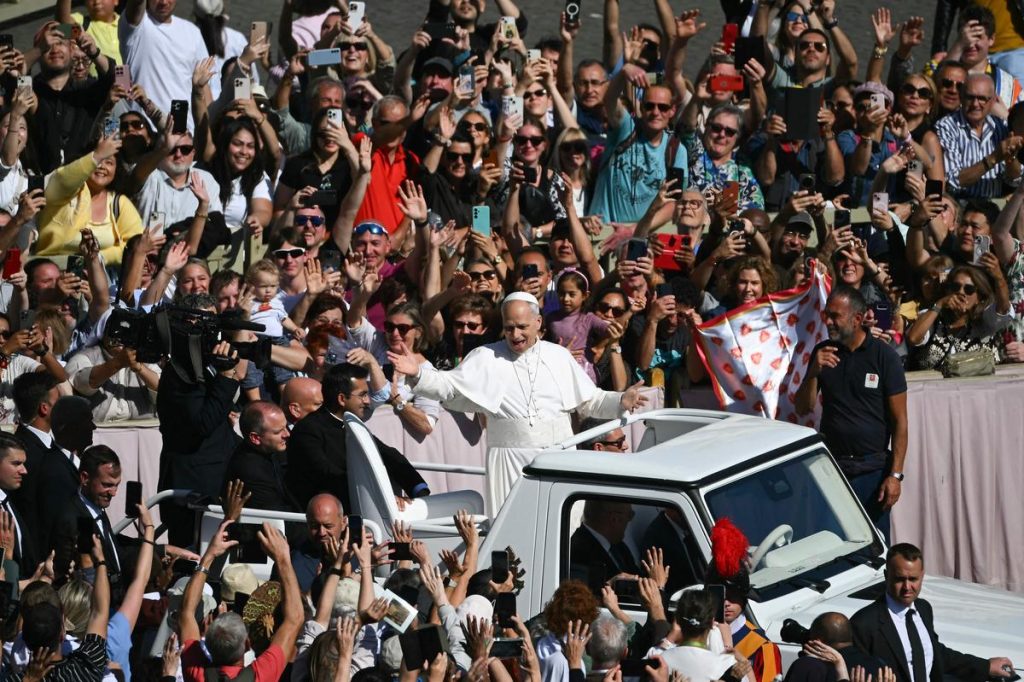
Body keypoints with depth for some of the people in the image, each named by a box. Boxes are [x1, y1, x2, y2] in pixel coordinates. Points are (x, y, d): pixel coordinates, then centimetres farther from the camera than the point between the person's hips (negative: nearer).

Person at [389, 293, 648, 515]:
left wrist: (621, 401, -2)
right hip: (510, 458, -2)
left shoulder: (559, 356, 11)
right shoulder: (486, 357, 5)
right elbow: (447, 386, 1)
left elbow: (590, 401, 14)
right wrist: (417, 374, -15)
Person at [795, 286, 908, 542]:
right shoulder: (823, 353, 6)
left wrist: (896, 475, -9)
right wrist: (814, 372, -11)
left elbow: (899, 421, -4)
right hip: (831, 465, 3)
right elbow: (803, 408, 6)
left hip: (872, 469, -3)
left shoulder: (884, 356, -5)